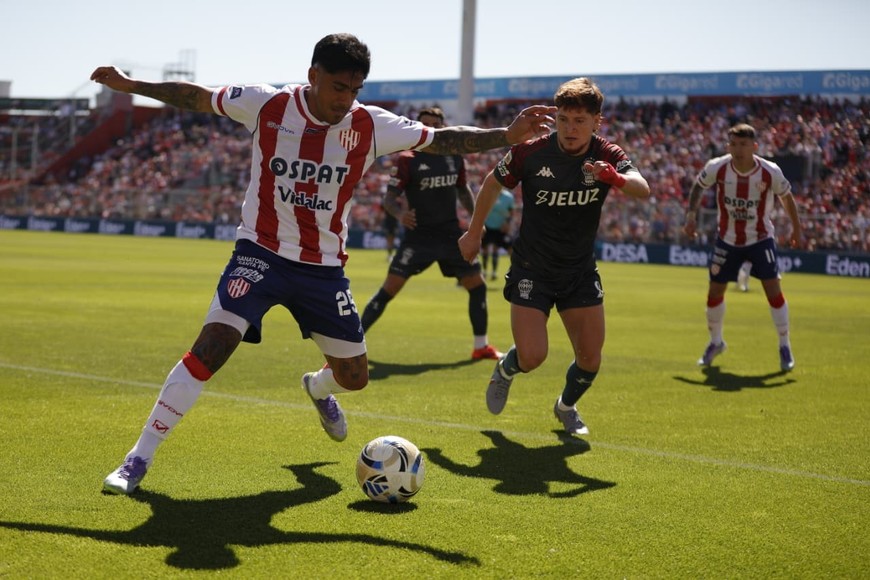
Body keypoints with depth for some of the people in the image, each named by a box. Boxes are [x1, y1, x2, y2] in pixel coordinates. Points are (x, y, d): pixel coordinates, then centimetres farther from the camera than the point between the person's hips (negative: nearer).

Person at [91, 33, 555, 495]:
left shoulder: (370, 126, -8)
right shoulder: (267, 105, -11)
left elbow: (443, 140, -2)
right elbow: (197, 97, 2)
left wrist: (508, 135, -11)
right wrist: (131, 85, 2)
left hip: (324, 267, 3)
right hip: (261, 253, -3)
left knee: (354, 377, 10)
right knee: (211, 347, -22)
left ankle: (318, 388, 51)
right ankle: (139, 459, -12)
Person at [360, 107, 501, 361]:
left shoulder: (454, 156, 7)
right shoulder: (408, 159, -8)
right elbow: (390, 198, -10)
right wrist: (400, 214, -31)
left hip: (451, 234, 5)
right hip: (419, 234, -5)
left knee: (477, 285, 5)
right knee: (390, 288, -14)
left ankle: (481, 346, 21)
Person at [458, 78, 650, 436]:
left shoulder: (607, 157, -11)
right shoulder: (531, 152, -14)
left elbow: (643, 189, -31)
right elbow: (492, 184, 5)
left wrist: (615, 179, -52)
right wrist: (474, 233, 11)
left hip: (581, 272, 2)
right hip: (531, 270, -2)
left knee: (590, 359, 1)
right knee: (532, 357, -14)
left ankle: (566, 407, 34)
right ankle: (505, 370, 25)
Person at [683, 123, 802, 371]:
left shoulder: (770, 172, -20)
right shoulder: (716, 168, -17)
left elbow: (786, 197, 0)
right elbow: (697, 186, 4)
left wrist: (796, 228, 4)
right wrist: (691, 215, -6)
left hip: (760, 238, -2)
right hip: (727, 239, 2)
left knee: (773, 289, -12)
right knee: (714, 292, 5)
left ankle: (785, 347, 5)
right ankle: (715, 342, 30)